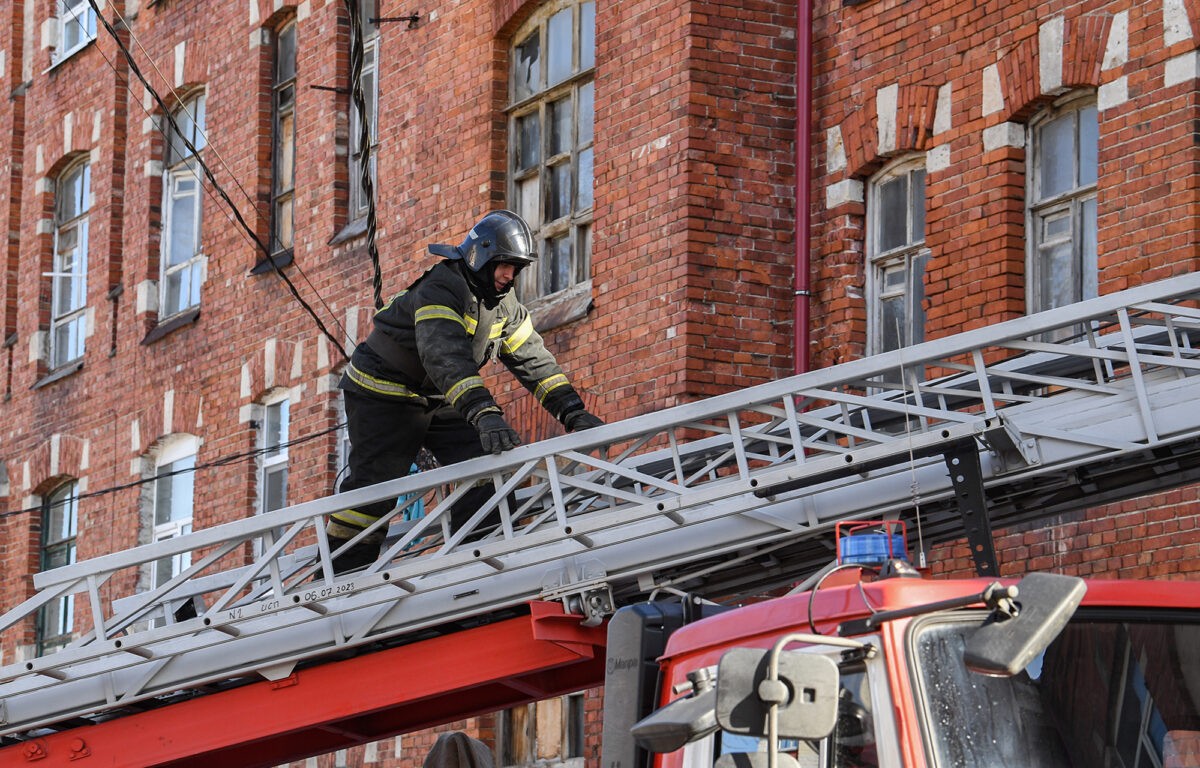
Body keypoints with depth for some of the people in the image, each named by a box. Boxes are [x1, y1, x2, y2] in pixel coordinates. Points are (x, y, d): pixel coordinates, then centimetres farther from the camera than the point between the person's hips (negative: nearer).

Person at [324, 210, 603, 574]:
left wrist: (574, 413, -12)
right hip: (385, 394, -8)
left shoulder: (504, 305, -1)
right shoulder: (440, 290, -29)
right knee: (375, 485, -13)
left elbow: (534, 360, 1)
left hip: (440, 402, 8)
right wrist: (485, 414, -56)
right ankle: (340, 576, -7)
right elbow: (447, 358, -44)